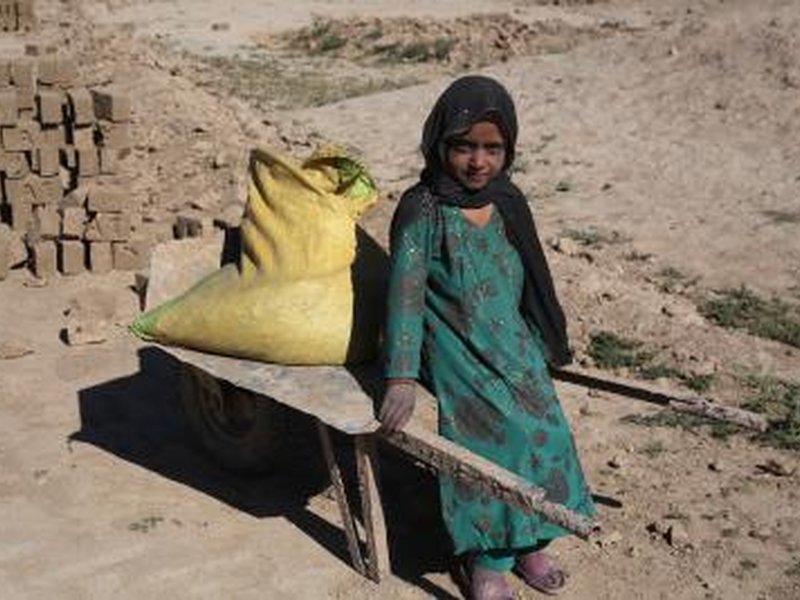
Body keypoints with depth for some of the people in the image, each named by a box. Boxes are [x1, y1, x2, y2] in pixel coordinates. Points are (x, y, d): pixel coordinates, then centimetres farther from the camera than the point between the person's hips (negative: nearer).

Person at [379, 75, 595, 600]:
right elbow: (406, 295, -20)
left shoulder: (507, 202, 4)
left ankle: (527, 540, 18)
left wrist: (544, 345, 22)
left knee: (544, 428, -5)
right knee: (497, 434, -19)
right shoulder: (422, 211, -14)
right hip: (458, 353, -6)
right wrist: (402, 377, -27)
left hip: (514, 346, 6)